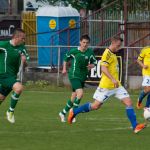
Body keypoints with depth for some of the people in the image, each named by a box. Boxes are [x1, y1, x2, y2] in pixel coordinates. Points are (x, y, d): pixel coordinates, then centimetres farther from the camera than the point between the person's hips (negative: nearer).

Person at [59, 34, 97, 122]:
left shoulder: (90, 52, -2)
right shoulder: (73, 51, -9)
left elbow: (94, 62, 11)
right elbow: (66, 58, 10)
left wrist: (91, 66, -11)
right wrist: (64, 68, 8)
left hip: (83, 77, 5)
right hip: (74, 76, -5)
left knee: (74, 97, 13)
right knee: (80, 93, -24)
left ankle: (63, 113, 29)